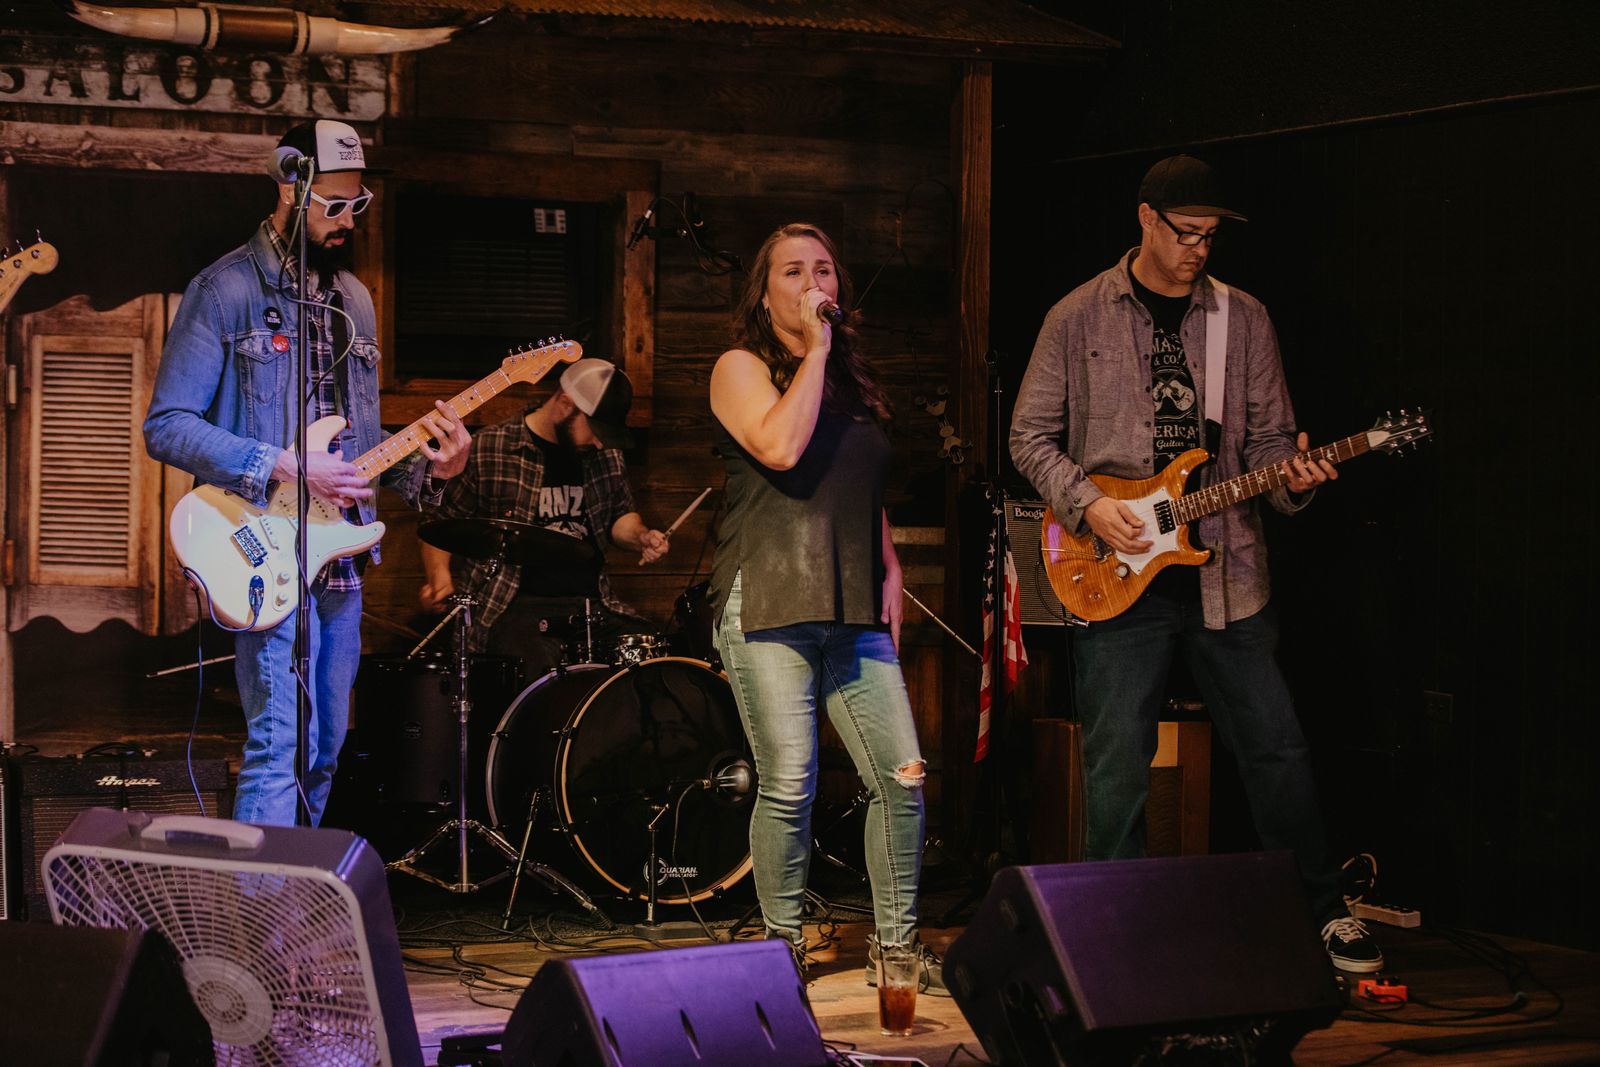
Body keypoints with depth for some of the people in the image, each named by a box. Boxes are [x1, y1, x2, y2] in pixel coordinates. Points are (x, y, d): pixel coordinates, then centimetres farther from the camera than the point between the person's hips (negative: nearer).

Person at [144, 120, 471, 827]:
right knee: (279, 746, -14)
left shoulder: (353, 300, 16)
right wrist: (285, 470, -19)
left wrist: (427, 467, 0)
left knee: (325, 749, 12)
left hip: (339, 553, 7)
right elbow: (166, 425, -12)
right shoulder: (226, 291, -6)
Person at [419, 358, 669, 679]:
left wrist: (641, 537, 2)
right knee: (543, 666, -34)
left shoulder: (604, 454, 12)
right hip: (515, 606, -5)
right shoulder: (487, 451, -3)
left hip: (591, 602, 5)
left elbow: (620, 514, 25)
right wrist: (440, 576, -11)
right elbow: (440, 523, 5)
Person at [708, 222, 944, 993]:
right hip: (768, 608, -6)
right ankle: (783, 946, 7)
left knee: (903, 778, -2)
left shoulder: (853, 382, 22)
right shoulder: (742, 368, 3)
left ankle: (896, 943, 10)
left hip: (852, 614, 6)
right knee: (788, 786, -9)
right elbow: (780, 448, -17)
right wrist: (815, 351, -9)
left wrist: (889, 570, 15)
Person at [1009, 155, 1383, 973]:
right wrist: (1087, 505, -9)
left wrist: (1291, 477, -11)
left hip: (1225, 570, 2)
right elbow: (1031, 435, 6)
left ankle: (1323, 913, 18)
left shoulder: (1244, 320, 9)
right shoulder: (1079, 319, 3)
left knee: (1276, 751, 4)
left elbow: (1268, 437, 11)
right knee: (1116, 771, -1)